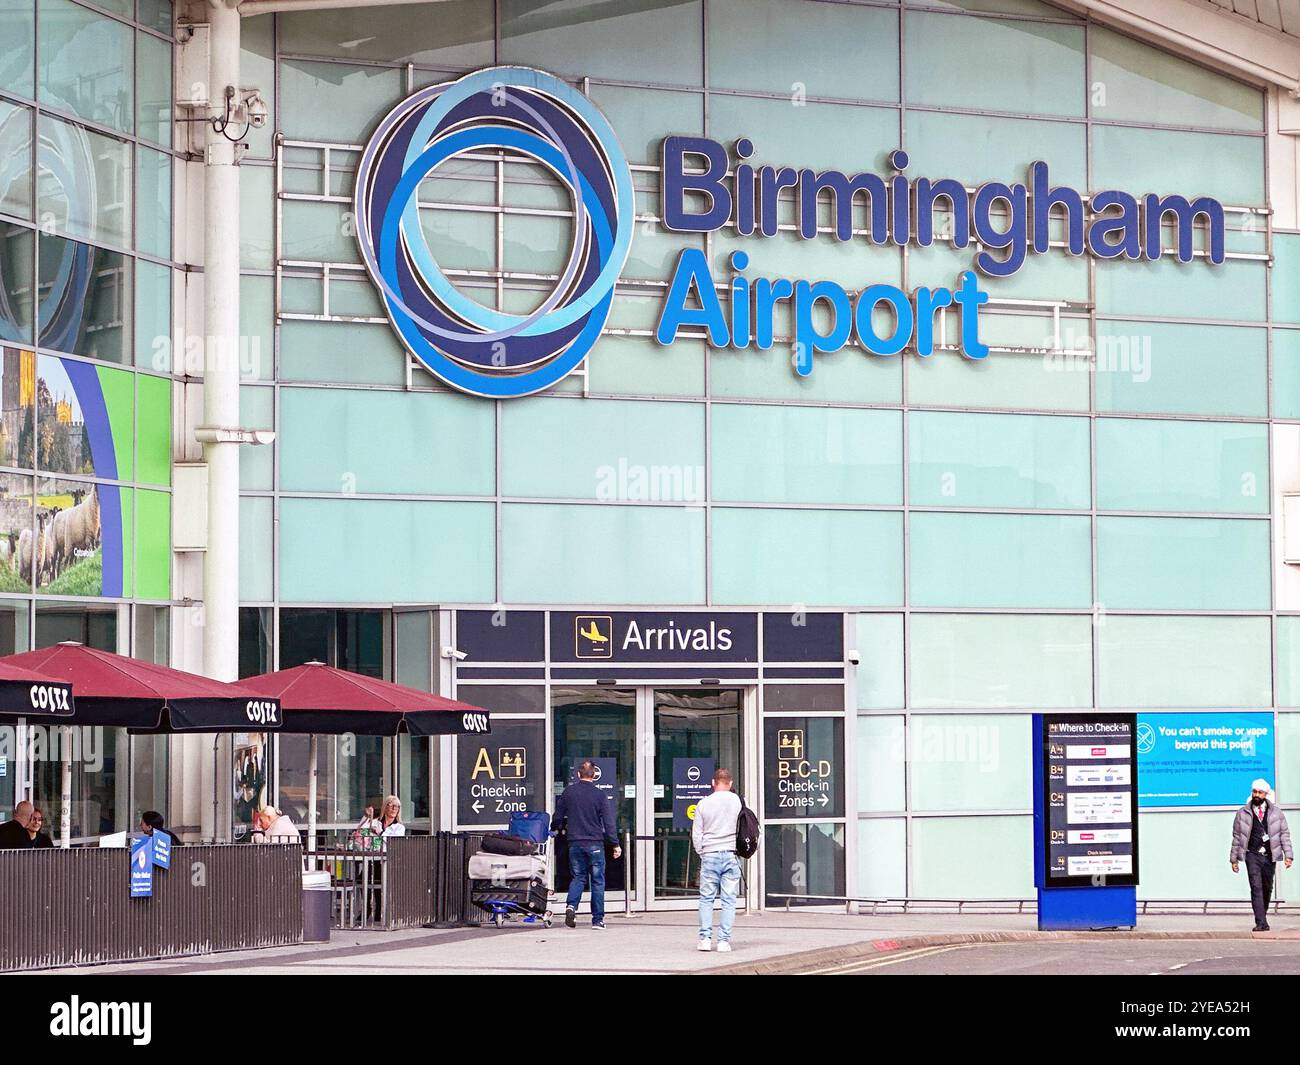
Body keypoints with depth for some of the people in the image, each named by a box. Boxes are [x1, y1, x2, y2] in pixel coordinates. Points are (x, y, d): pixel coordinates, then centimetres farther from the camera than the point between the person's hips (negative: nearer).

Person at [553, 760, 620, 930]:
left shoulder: (568, 792, 2)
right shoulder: (599, 795, -6)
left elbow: (557, 817, 11)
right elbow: (609, 822, -6)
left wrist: (557, 828, 32)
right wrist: (615, 844, 1)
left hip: (575, 843, 2)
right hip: (595, 843, -2)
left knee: (578, 877, 14)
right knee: (598, 880, 5)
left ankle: (571, 905, -11)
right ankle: (598, 919, 4)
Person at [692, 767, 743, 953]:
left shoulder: (704, 803, 1)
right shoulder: (737, 802, 1)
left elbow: (696, 834, 3)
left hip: (709, 855, 0)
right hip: (731, 854, 0)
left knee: (706, 898, 8)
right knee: (729, 900, 3)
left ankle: (705, 938, 2)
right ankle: (724, 940, -1)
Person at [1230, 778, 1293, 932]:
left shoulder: (1276, 812, 7)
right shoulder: (1243, 813, 6)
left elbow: (1284, 834, 8)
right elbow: (1236, 836, 10)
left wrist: (1288, 855, -1)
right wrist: (1234, 858, 8)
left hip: (1270, 856, 2)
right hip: (1252, 855, -2)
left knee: (1267, 888, 9)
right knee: (1256, 887, -12)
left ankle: (1263, 915, 28)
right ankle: (1261, 922, -16)